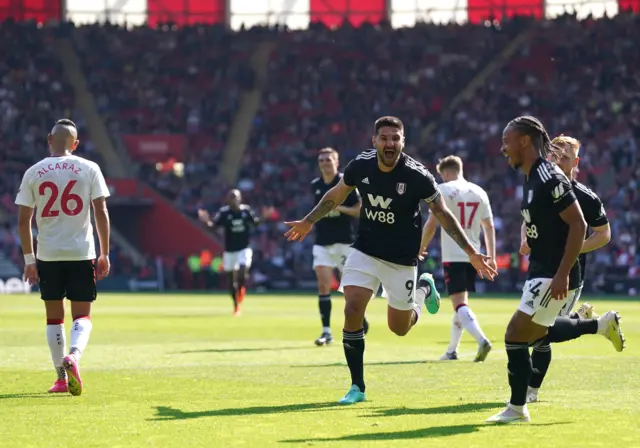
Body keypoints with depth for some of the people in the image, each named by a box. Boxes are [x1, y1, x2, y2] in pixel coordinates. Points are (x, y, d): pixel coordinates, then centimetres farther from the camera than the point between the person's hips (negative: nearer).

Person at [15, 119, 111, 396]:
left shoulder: (33, 173, 3)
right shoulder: (89, 169, -1)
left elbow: (23, 220, 3)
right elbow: (101, 212, -4)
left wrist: (29, 259, 10)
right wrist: (104, 254, 2)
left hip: (48, 254, 1)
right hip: (81, 252, -1)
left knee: (54, 317, 13)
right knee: (82, 316, 6)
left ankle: (61, 378, 12)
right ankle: (73, 355, -23)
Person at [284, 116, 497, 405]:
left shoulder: (417, 175, -20)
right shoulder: (360, 166, -11)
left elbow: (442, 214, -9)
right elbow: (337, 194, 10)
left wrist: (471, 253, -12)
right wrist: (309, 222, 20)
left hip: (401, 259, -2)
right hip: (365, 251, 2)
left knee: (399, 328, 8)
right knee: (353, 311, -15)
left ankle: (424, 288, 41)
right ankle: (357, 387, -2)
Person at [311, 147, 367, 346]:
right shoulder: (315, 186, 8)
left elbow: (360, 210, -8)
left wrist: (340, 208, -20)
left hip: (344, 242, -3)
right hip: (322, 243, 3)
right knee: (323, 285, -8)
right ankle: (326, 331, -7)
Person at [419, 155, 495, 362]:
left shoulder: (443, 191, -5)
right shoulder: (479, 192, 10)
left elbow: (431, 224, -8)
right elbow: (489, 226, 11)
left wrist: (421, 248, 5)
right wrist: (491, 257, 14)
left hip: (452, 256, -6)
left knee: (460, 304, -10)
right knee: (461, 301, 18)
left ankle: (482, 340, -31)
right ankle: (452, 351, 24)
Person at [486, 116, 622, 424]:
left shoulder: (549, 178, -19)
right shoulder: (531, 179, 10)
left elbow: (578, 225, -21)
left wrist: (563, 274, -24)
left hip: (554, 275, -10)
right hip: (541, 271, 10)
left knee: (516, 335, -7)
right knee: (536, 334, 19)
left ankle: (517, 408, 3)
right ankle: (600, 325, 30)